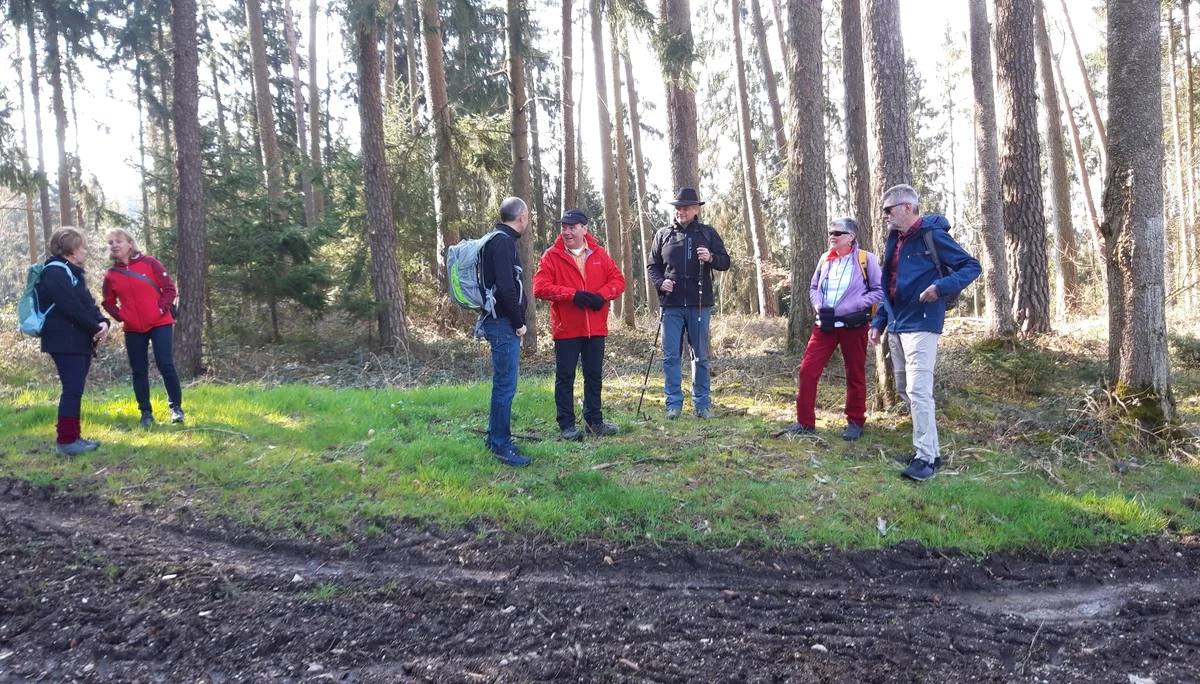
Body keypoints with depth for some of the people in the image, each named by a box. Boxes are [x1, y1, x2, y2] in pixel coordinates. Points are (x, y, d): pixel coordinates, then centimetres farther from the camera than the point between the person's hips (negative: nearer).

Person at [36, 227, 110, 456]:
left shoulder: (71, 272, 19)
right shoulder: (55, 273, -13)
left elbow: (88, 304, 15)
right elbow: (72, 308, -20)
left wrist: (102, 323, -4)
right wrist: (95, 329, -11)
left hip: (79, 341, 10)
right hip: (66, 342, -10)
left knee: (75, 390, 11)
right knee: (72, 390, -10)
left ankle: (73, 437, 17)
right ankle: (66, 441, -7)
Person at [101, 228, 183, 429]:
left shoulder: (149, 263, -3)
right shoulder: (111, 274, 4)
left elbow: (169, 288, -3)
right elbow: (108, 302, 14)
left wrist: (162, 309, -12)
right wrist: (120, 316, -2)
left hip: (160, 324, -3)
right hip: (133, 329, 3)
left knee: (165, 365, -6)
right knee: (139, 371, 6)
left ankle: (175, 407, 9)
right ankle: (146, 413, 15)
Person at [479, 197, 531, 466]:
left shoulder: (498, 240, 16)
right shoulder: (503, 242, -15)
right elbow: (506, 288, -23)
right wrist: (518, 323, -14)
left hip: (499, 322, 10)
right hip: (503, 323, -10)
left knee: (502, 384, 17)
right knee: (505, 386, -5)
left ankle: (495, 437, 26)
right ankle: (501, 445, 1)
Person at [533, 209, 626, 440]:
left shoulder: (599, 254, 7)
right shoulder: (551, 256, -4)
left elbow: (618, 279, 5)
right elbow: (540, 287, -13)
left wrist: (602, 295, -15)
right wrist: (572, 294, -21)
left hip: (596, 328, 3)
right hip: (566, 328, -3)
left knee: (594, 376, 12)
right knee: (565, 377, 3)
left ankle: (595, 420, 24)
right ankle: (567, 425, 11)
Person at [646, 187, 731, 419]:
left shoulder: (707, 232, 7)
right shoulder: (663, 234, 8)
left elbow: (725, 262, 6)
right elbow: (652, 265, 12)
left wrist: (711, 258, -15)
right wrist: (660, 282, -8)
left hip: (699, 304, 0)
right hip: (671, 304, 0)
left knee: (700, 355, 7)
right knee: (671, 356, 1)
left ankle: (702, 403, 15)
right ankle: (674, 403, 9)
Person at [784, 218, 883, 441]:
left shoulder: (866, 259, -4)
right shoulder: (825, 259, 10)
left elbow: (879, 290, -5)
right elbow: (814, 288, 19)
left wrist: (854, 306, -15)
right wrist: (818, 306, -1)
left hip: (854, 325, -4)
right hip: (826, 324, 4)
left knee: (855, 374, 7)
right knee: (808, 369, -3)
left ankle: (855, 422, 22)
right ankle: (805, 422, 6)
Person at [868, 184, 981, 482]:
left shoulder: (932, 236, -10)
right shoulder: (895, 241, 14)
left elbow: (972, 266, -10)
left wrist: (941, 287, -25)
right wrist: (878, 322, 16)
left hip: (921, 325, -9)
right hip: (896, 326, 9)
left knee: (918, 390, -12)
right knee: (904, 390, 11)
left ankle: (926, 459, -6)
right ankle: (930, 450, 21)